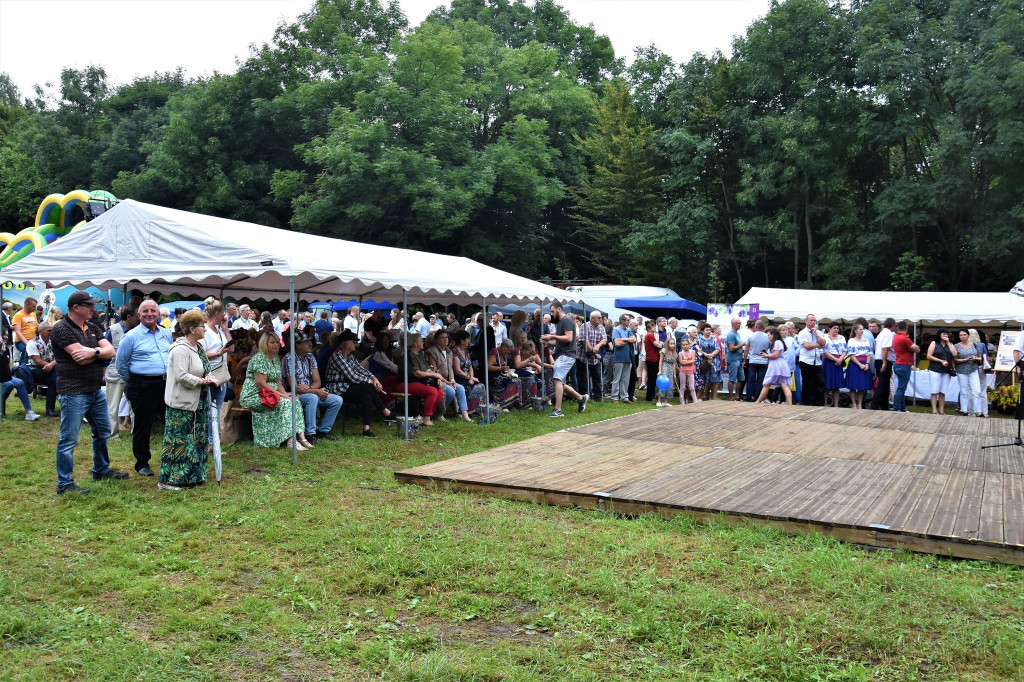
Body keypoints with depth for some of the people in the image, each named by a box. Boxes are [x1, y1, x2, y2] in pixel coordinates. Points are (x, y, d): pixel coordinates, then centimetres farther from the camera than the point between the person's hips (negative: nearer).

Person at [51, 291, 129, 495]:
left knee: (102, 431, 20)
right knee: (69, 439, -1)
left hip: (96, 390, 8)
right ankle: (64, 484, 7)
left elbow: (110, 352, 2)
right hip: (73, 393, -8)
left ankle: (101, 470, 36)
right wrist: (100, 351, -6)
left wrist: (93, 352, -17)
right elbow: (79, 357, -22)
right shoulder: (61, 329, -13)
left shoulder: (91, 327, 11)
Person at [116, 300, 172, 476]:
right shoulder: (131, 336, -4)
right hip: (143, 387, -5)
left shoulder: (166, 334, 11)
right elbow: (121, 363, 0)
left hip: (167, 384, 5)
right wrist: (133, 382, 4)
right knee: (143, 426, 4)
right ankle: (142, 463, 17)